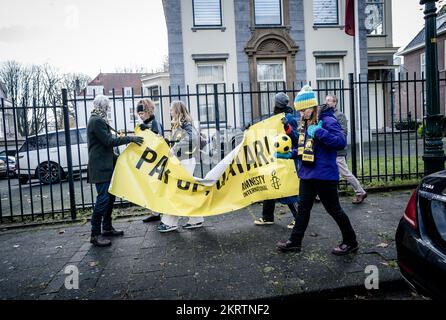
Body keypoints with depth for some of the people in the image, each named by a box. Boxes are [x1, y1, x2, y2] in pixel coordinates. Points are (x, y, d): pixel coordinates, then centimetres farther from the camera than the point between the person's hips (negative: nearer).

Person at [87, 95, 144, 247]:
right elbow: (109, 141, -19)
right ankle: (95, 234, -5)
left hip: (105, 165, 11)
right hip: (100, 167, -11)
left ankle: (107, 228, 24)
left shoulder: (98, 120, 19)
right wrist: (130, 139, -15)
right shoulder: (96, 121, -14)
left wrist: (116, 157, 23)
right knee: (103, 198, -10)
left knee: (110, 196, 14)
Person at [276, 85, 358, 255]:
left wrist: (318, 131, -28)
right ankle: (295, 241, 25)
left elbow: (341, 142, -26)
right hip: (307, 174, 8)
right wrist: (290, 154, 7)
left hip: (324, 175, -8)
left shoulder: (328, 121, -14)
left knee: (333, 209, 5)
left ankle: (351, 242, 24)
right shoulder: (305, 124, 11)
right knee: (303, 208, 14)